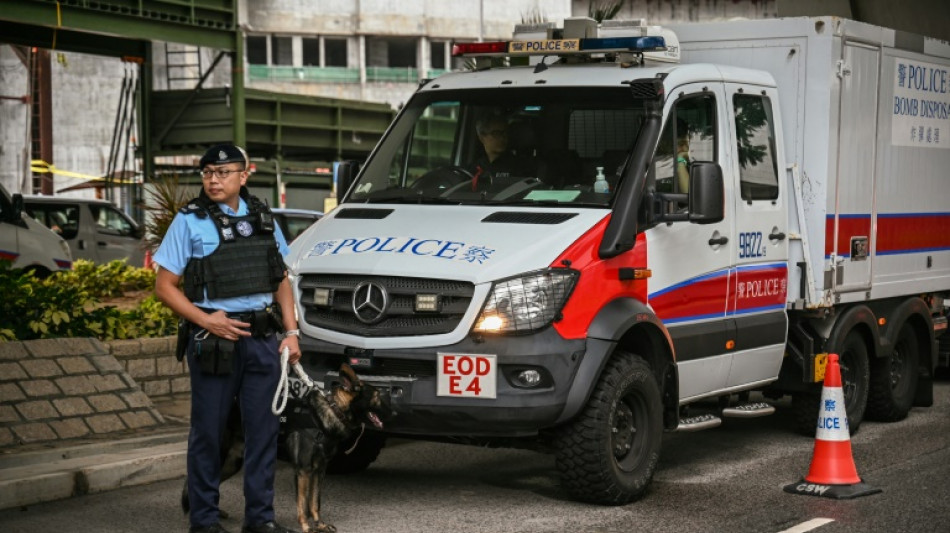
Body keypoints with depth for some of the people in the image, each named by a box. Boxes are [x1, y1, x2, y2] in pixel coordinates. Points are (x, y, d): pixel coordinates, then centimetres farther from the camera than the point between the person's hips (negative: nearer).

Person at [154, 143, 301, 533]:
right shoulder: (189, 222, -2)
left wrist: (291, 332, 6)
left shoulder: (263, 219, 11)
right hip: (213, 339, -4)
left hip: (263, 337, 4)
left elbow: (282, 282, 17)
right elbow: (165, 286, -3)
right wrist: (205, 320, -15)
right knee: (207, 431, 2)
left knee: (263, 428, 6)